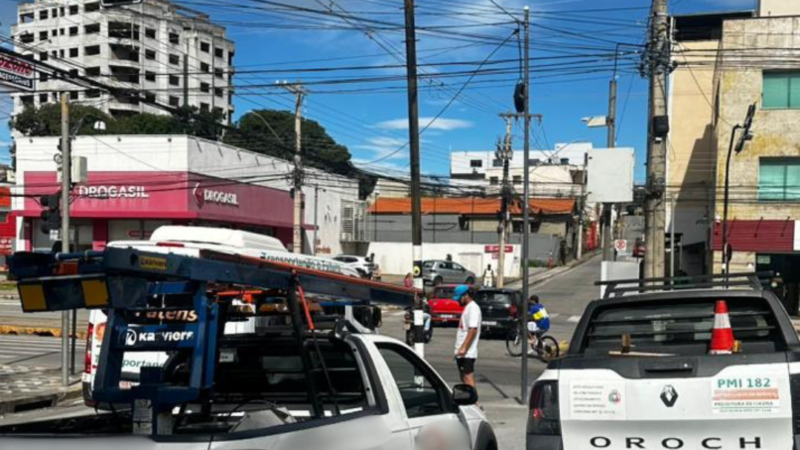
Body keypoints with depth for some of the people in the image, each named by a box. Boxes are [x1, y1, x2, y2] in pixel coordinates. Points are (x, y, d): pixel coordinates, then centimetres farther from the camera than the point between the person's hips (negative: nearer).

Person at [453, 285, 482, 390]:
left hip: (467, 353, -10)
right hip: (461, 352, 10)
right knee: (464, 378, 14)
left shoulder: (473, 308, -12)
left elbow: (473, 330, -21)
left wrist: (463, 348, -25)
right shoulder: (467, 307, 18)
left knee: (468, 378, -11)